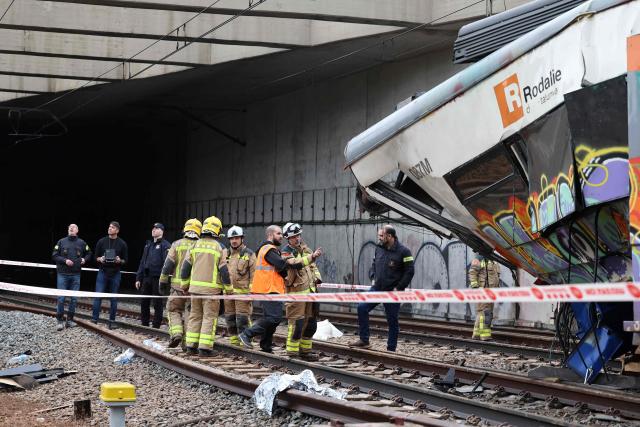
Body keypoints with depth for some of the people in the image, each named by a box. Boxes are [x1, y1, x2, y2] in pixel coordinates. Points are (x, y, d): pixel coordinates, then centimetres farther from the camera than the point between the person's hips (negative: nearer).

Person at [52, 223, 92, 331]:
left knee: (74, 298, 5)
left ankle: (70, 320, 14)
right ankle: (60, 320, 3)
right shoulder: (61, 242, 2)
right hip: (63, 274, -2)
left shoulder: (81, 243, 7)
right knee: (61, 298, -4)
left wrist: (85, 259, 0)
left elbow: (89, 254, 20)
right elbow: (54, 256, 0)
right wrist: (65, 260, -13)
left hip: (76, 275, 2)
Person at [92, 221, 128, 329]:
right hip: (102, 272, 0)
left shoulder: (122, 244, 3)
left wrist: (120, 261, -15)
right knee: (98, 296, -6)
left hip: (115, 274, 0)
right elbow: (96, 257, 10)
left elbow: (125, 260, 6)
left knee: (114, 298, 4)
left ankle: (112, 321, 10)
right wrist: (100, 259, -12)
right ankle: (94, 319, -2)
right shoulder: (102, 242, 5)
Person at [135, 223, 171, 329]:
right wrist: (138, 278, 16)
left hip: (158, 279, -7)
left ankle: (156, 326, 3)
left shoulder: (165, 245, -5)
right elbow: (142, 262, 21)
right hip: (147, 278, 7)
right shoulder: (148, 245, 19)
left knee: (157, 304, -1)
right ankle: (144, 324, 19)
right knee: (144, 303, 10)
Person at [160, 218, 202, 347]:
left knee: (174, 310, 10)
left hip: (178, 285, -1)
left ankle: (176, 333, -12)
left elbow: (168, 264, -3)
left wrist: (163, 281, 6)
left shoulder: (177, 244, -1)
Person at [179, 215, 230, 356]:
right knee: (209, 318, 0)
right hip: (212, 289, -3)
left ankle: (191, 346, 12)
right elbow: (224, 271, -6)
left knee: (195, 316, 12)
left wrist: (185, 284, 18)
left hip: (195, 287, 3)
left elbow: (185, 268, 6)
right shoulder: (219, 248, -5)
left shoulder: (194, 246, 4)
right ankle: (205, 347, -4)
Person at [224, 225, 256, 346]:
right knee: (230, 318, 9)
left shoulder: (249, 254, -1)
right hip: (228, 292, 6)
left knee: (242, 319, -9)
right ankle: (234, 343, 17)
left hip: (242, 292, -6)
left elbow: (253, 274, -5)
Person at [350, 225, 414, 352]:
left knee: (392, 321, 2)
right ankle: (364, 340, -1)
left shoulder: (403, 251, -12)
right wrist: (373, 277, 6)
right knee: (362, 307, -9)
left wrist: (399, 288, -13)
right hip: (377, 289, 6)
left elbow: (409, 272, -12)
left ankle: (391, 349, 12)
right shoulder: (379, 249, 7)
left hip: (392, 292, -6)